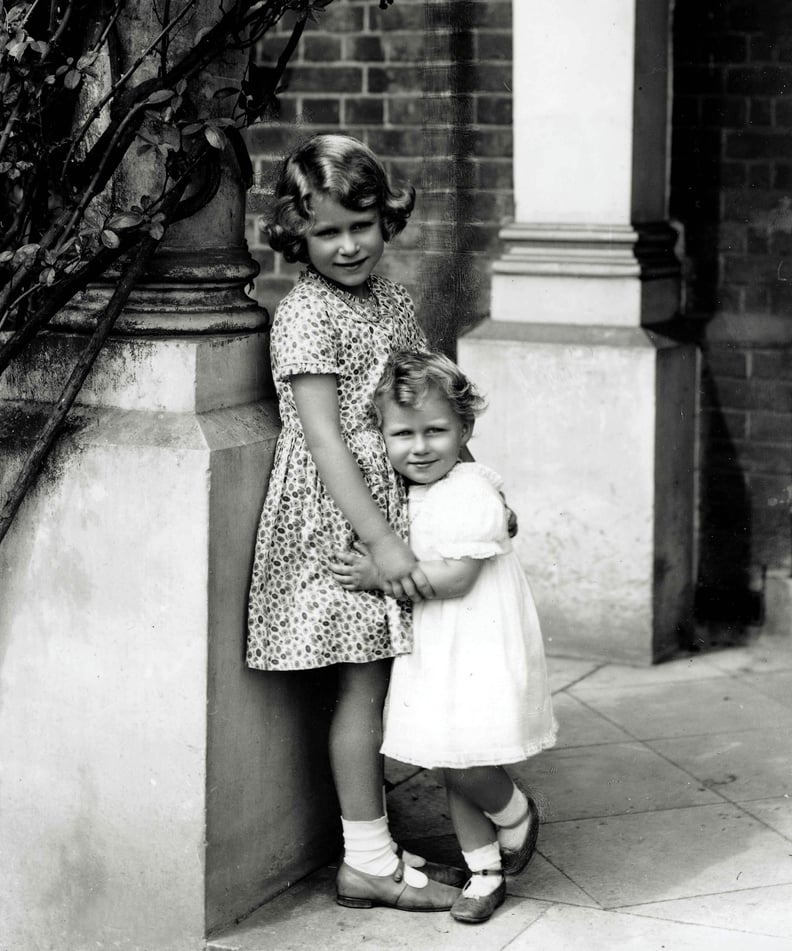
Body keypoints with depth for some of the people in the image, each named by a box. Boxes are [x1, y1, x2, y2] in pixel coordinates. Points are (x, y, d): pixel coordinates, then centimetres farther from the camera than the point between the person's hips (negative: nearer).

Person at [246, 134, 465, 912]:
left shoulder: (389, 297, 11)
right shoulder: (306, 315, -15)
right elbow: (325, 441, -20)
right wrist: (381, 540, -23)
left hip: (387, 510, 8)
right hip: (337, 522, -8)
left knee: (374, 682, 13)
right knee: (363, 684, -2)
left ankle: (374, 844, 23)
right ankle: (366, 863, 8)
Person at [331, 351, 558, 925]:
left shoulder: (470, 492, -17)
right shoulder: (404, 496, 8)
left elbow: (455, 577, -22)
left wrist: (382, 576, -21)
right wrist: (371, 565, 1)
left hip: (482, 653, -8)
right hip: (433, 655, 8)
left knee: (464, 762, -12)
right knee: (453, 771, 12)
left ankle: (517, 817, 19)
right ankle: (485, 873, 25)